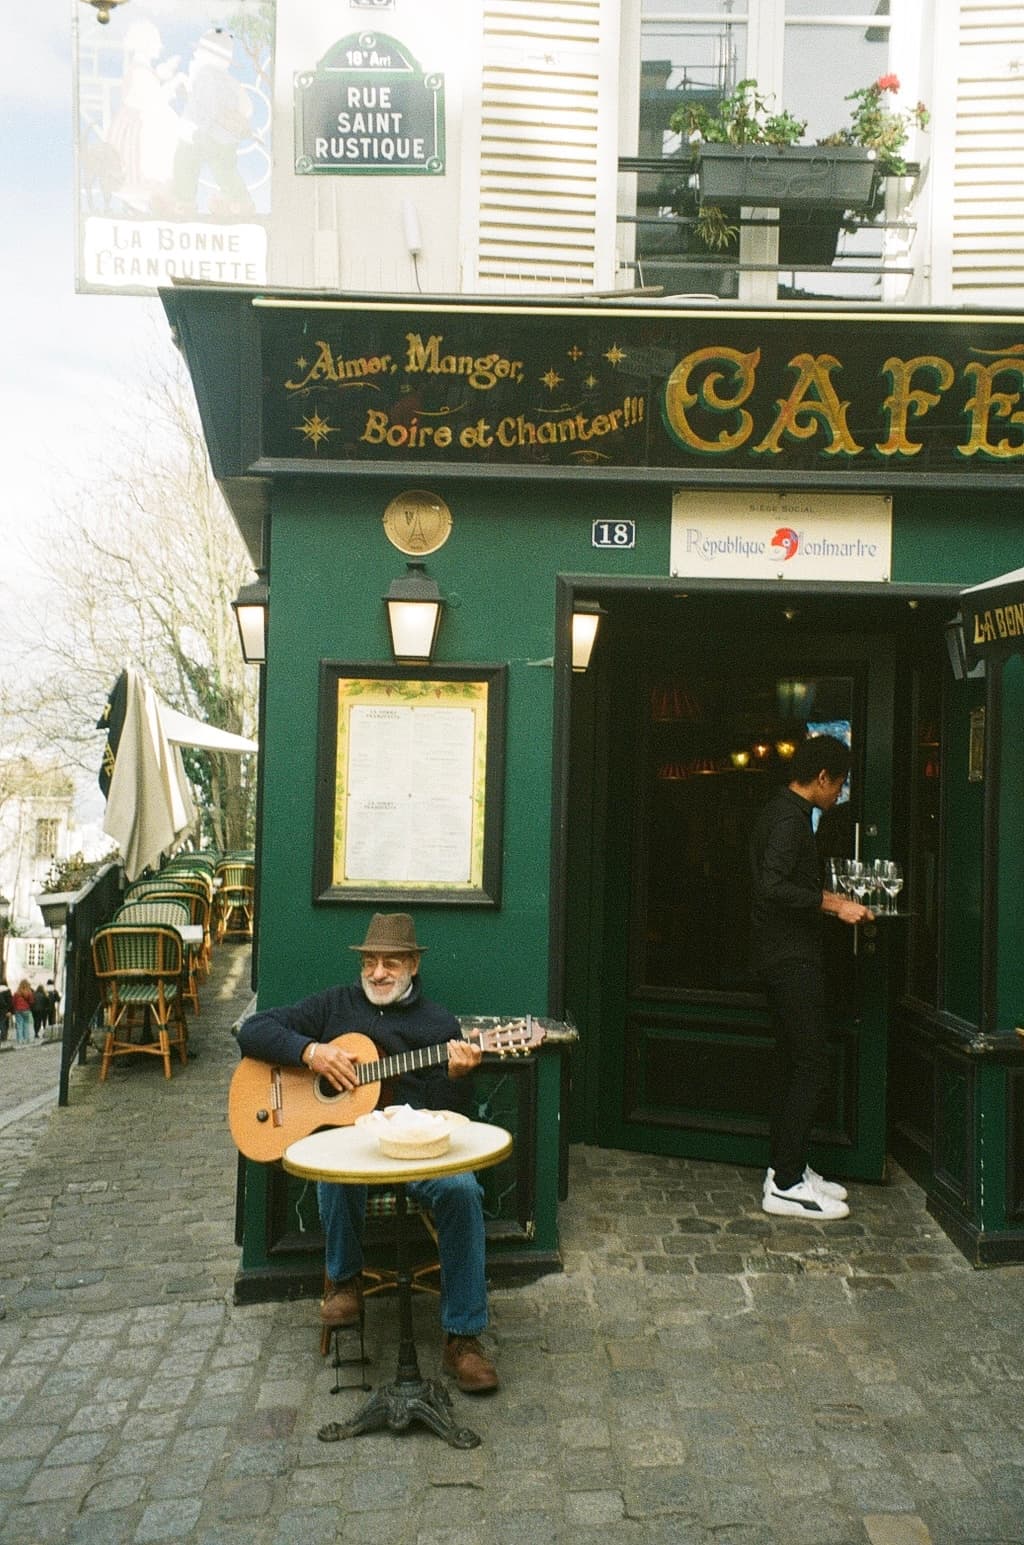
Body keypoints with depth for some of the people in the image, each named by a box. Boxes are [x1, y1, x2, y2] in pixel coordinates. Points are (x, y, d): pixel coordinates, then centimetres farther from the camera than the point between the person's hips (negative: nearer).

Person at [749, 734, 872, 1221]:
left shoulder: (782, 811, 15)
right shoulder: (790, 818, -16)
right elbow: (772, 887, -27)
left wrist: (828, 898, 21)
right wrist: (831, 903, -22)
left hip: (783, 956, 11)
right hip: (790, 957, -11)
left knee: (792, 1060, 14)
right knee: (811, 1061, -8)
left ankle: (786, 1166, 22)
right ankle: (785, 1185, -4)